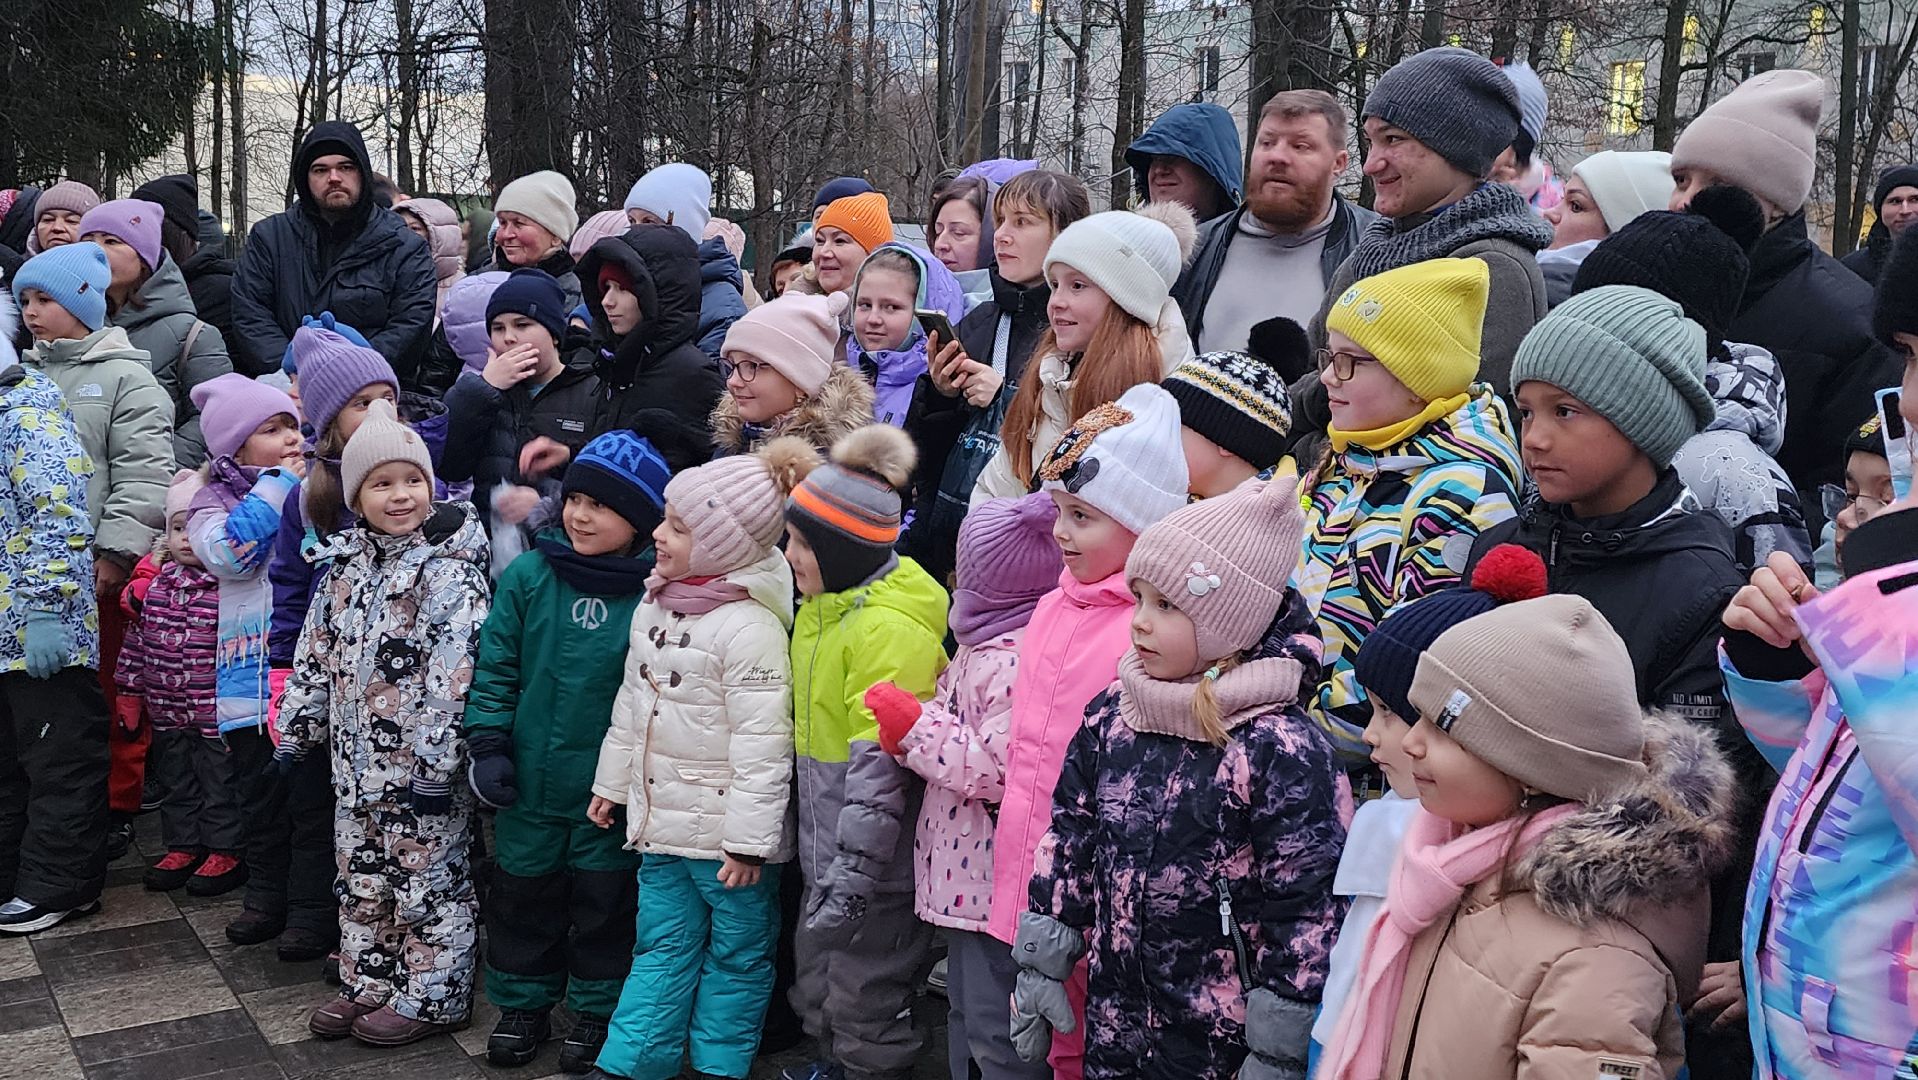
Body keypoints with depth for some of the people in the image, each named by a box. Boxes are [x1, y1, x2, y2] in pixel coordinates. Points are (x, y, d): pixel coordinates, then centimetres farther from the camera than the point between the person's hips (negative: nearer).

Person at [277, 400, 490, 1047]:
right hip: (357, 763, 7)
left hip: (423, 768, -7)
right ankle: (368, 985, 32)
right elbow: (316, 655, 15)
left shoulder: (451, 570, -15)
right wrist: (297, 728, 15)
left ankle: (431, 998, 18)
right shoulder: (346, 566, 8)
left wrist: (439, 762, -23)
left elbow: (457, 672, -20)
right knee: (362, 877, 17)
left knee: (429, 879, 5)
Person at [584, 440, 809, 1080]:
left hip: (726, 833, -7)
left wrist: (749, 840, -21)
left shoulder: (750, 627, -22)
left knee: (736, 955, 11)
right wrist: (612, 782, 21)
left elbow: (762, 743, -22)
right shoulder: (654, 608, 5)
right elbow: (632, 705, 17)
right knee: (662, 948, 17)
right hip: (662, 819, 8)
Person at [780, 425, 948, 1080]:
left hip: (874, 855, -9)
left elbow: (879, 764, -26)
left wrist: (851, 875, -25)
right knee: (817, 973, 24)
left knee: (864, 999, 5)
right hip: (823, 848, 9)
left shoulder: (891, 629, -25)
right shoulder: (823, 603, 7)